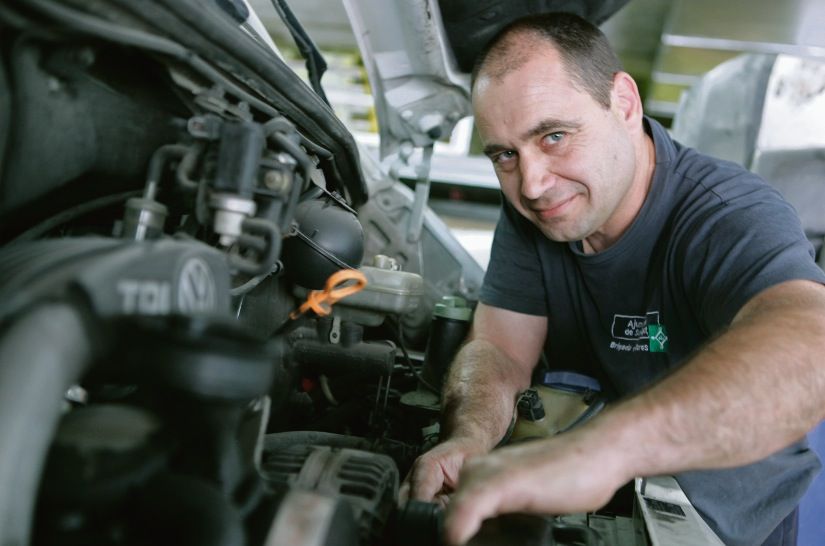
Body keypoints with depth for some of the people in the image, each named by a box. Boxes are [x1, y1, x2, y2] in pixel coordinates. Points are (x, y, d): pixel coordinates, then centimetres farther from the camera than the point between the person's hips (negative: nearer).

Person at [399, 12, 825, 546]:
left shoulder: (734, 216, -27)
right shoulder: (529, 213, -8)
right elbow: (498, 350, -13)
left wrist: (600, 445, -62)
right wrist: (469, 440, -35)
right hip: (596, 502, 3)